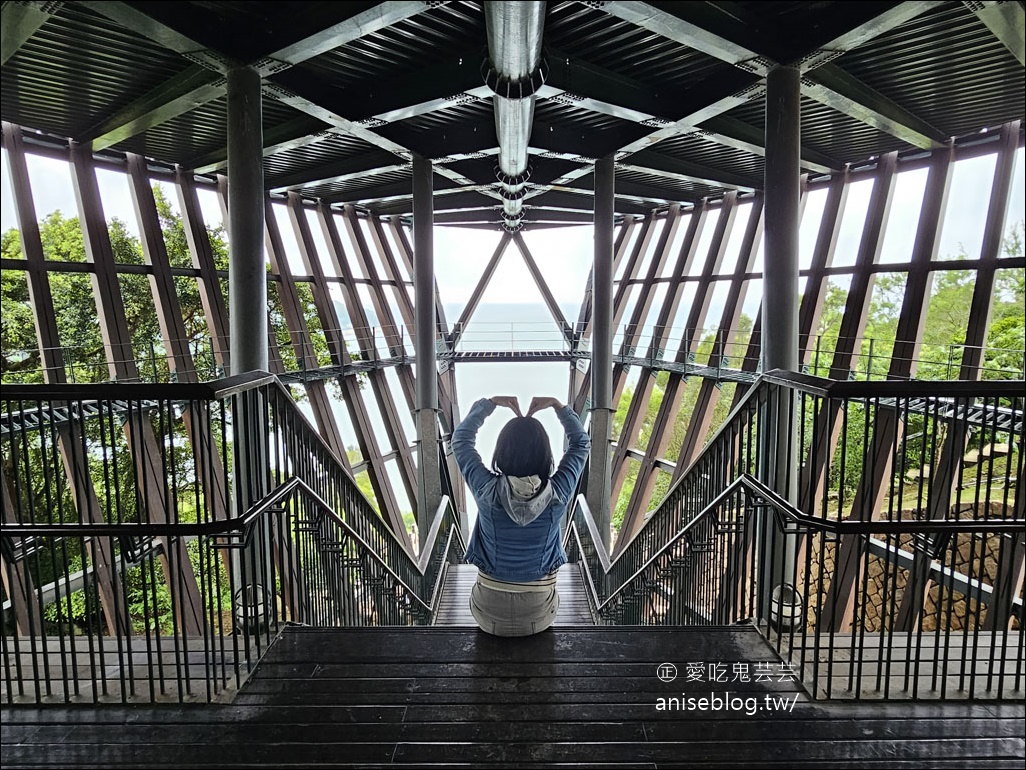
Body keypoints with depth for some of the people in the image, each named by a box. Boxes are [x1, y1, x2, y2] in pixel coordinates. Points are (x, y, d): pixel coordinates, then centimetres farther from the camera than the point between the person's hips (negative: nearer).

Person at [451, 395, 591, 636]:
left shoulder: (487, 490, -22)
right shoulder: (558, 494, -21)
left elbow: (461, 437, -5)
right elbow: (581, 442, -2)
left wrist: (491, 402, 0)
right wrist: (556, 404, -1)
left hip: (489, 614, 0)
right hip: (540, 615, 1)